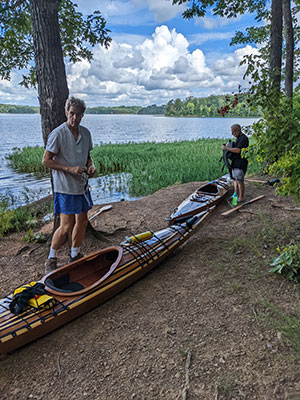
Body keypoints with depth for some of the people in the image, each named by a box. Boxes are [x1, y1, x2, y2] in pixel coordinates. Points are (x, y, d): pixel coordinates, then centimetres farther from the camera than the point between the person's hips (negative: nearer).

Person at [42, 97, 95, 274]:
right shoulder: (58, 134, -13)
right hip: (65, 187, -7)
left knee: (82, 221, 13)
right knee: (66, 227, -6)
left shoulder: (86, 133, 7)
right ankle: (51, 259, 16)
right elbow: (46, 161, -12)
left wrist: (91, 166, -4)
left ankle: (75, 255, 32)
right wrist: (70, 169, -21)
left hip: (82, 184, 7)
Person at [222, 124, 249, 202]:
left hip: (240, 163, -10)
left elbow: (238, 150, -24)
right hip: (235, 162, 10)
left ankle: (241, 198, 3)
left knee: (240, 180, -5)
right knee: (235, 179, 14)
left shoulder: (243, 138, -15)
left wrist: (226, 148, -18)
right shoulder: (238, 138, 16)